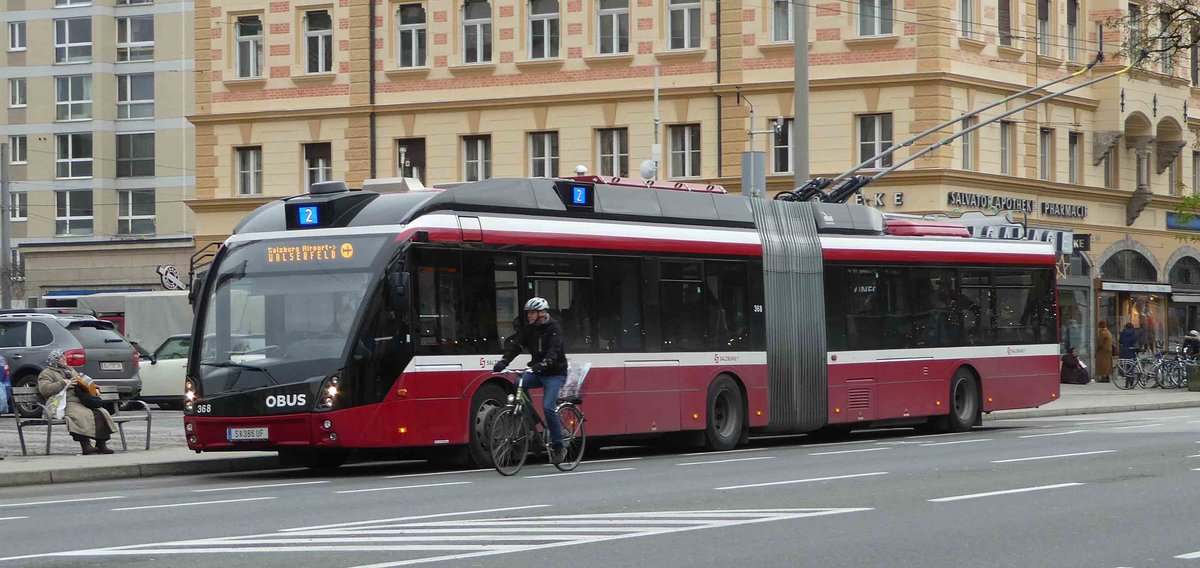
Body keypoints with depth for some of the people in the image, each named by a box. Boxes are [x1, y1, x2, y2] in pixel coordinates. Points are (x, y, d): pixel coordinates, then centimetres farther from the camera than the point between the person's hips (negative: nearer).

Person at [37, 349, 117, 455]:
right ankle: (86, 445, -39)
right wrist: (63, 384, -12)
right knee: (83, 415, -37)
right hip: (67, 403, -7)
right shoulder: (47, 373, 8)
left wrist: (93, 389, 20)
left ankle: (101, 444, -20)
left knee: (101, 413, -19)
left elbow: (83, 382, 41)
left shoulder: (69, 370, 32)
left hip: (82, 401, 7)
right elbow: (44, 389, -11)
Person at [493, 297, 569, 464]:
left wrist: (543, 363, -47)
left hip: (555, 373, -6)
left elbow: (554, 349, -28)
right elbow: (514, 344, -8)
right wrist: (504, 361, -26)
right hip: (538, 372, 6)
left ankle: (558, 447, -9)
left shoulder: (553, 327, -12)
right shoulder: (528, 329, 5)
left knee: (548, 407, -20)